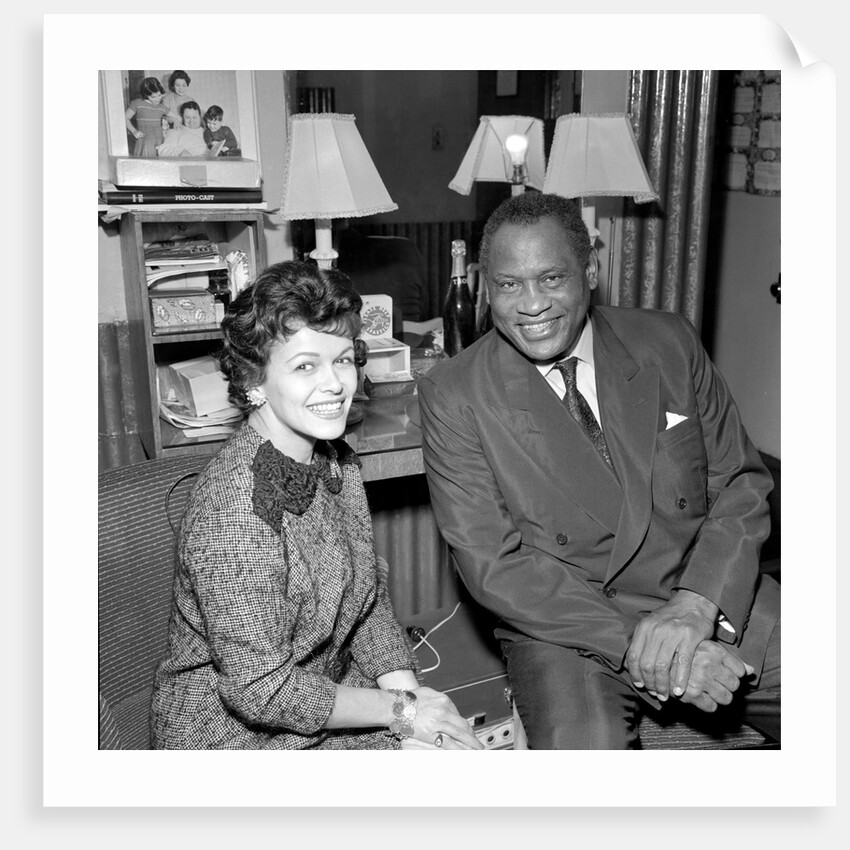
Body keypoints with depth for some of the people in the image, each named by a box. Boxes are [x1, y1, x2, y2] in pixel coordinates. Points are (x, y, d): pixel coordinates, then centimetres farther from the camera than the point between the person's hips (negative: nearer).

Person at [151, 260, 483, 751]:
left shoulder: (336, 462, 0)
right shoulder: (235, 510, -27)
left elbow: (370, 599, 5)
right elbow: (261, 691, -23)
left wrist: (405, 687, -10)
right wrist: (400, 708, -16)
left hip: (327, 695, 7)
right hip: (235, 731, -7)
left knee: (467, 745, -6)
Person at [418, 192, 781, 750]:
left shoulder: (669, 343, 1)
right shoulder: (453, 395, -8)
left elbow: (741, 483, 3)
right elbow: (493, 563, -11)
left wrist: (696, 605, -14)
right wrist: (632, 645, -19)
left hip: (715, 603, 3)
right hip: (567, 626, -2)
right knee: (580, 747, -28)